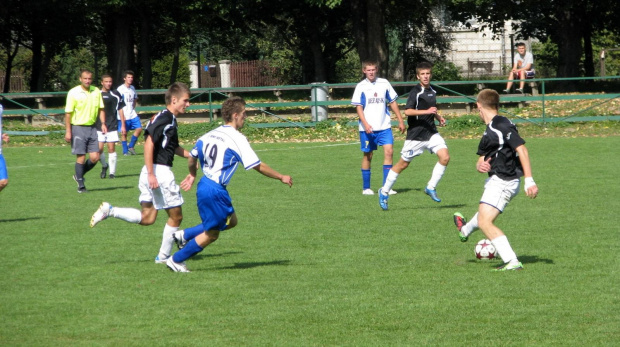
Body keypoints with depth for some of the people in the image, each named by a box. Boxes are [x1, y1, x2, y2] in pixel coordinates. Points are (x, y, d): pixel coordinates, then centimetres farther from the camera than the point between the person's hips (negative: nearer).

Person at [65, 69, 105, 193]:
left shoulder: (96, 91, 6)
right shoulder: (73, 93, -7)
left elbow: (101, 109, 15)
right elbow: (68, 113, -6)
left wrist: (103, 124, 1)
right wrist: (68, 131, -11)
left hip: (92, 127, 5)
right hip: (78, 127, -5)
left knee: (95, 157, 0)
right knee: (81, 157, -4)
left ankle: (79, 175, 24)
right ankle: (81, 185, 7)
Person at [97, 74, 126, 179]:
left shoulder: (116, 95, 6)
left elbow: (120, 110, 11)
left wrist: (123, 125, 8)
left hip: (112, 126, 0)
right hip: (99, 126, 0)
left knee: (111, 148, -3)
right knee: (99, 149, -6)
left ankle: (112, 172, 4)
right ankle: (104, 166, 21)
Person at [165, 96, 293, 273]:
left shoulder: (211, 134, 9)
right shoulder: (237, 139, -14)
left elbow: (192, 157, 18)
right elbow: (258, 166, -13)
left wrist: (192, 175, 38)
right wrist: (281, 177, -1)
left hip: (204, 185, 9)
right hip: (215, 191, -9)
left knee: (231, 221, 22)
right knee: (211, 234, 5)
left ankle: (184, 235, 19)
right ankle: (176, 260, 13)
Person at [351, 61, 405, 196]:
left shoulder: (384, 83, 6)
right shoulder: (361, 87, -1)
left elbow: (393, 102, 14)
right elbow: (358, 107, -5)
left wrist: (400, 120, 13)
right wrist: (365, 124, -18)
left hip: (384, 126, 2)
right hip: (367, 128, -2)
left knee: (389, 151, -12)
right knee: (368, 155, 5)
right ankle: (366, 188, 16)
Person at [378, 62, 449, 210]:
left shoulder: (432, 91, 11)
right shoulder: (415, 92, -12)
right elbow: (407, 111, -25)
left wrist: (439, 117, 13)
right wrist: (426, 111, -31)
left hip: (431, 133, 6)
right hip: (416, 135, -6)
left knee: (445, 157, -14)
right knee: (403, 164, 3)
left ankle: (431, 187, -1)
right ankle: (384, 192, 19)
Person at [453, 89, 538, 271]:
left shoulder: (503, 126, -17)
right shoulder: (490, 130, 14)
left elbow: (521, 149, -22)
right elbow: (482, 159, 19)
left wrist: (529, 180, -27)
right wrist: (480, 165, -7)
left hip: (504, 181, -10)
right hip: (496, 180, 10)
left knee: (485, 222, -18)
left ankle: (512, 262, -23)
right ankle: (466, 230, 65)